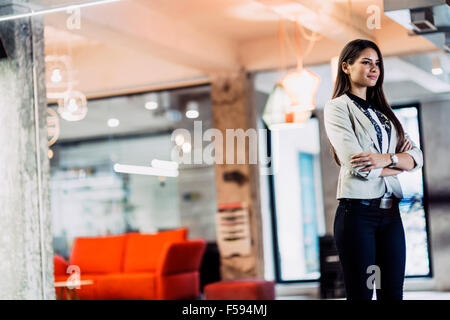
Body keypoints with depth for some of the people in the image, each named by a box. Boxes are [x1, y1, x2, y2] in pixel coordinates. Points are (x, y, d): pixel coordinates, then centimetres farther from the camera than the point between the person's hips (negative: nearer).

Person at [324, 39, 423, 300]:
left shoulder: (383, 111, 18)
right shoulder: (338, 107, -2)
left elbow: (417, 156, 7)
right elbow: (358, 166, -15)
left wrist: (387, 158, -14)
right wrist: (399, 163, 0)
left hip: (390, 213, 6)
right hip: (358, 212, -6)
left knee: (393, 292, 6)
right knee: (361, 293, -2)